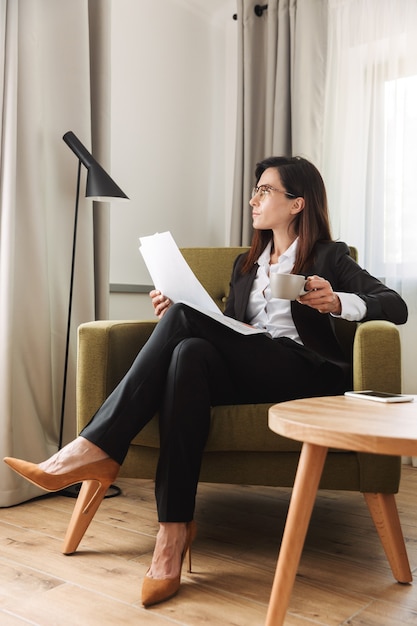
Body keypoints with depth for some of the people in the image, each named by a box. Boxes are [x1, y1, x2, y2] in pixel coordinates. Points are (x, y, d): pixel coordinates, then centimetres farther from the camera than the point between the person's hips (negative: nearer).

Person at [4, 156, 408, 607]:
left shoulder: (329, 257, 10)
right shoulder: (246, 264, 26)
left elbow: (396, 307, 0)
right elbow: (229, 330, 21)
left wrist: (337, 302, -19)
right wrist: (174, 314, 3)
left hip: (307, 374, -5)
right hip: (246, 375, 5)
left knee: (186, 318, -26)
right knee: (191, 352, -33)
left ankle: (98, 447, -28)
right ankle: (172, 531, -36)